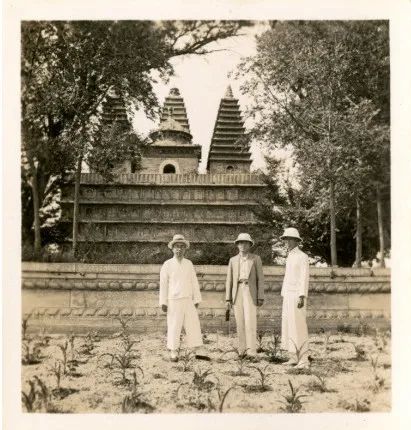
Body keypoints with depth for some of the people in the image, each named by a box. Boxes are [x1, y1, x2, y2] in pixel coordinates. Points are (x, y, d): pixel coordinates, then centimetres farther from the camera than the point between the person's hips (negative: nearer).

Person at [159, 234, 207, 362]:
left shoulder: (189, 264, 8)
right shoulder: (167, 265, -2)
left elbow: (194, 282, 9)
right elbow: (163, 284, -3)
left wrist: (197, 299, 6)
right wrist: (163, 302, -6)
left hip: (188, 301, 3)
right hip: (174, 301, -3)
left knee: (194, 325, 1)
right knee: (174, 327, 1)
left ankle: (198, 352, 7)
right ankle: (173, 353, 13)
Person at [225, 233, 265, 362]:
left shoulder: (256, 259, 4)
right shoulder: (233, 260, 11)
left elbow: (260, 279, 1)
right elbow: (229, 280, 9)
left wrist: (261, 297, -6)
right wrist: (228, 299, 3)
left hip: (250, 292, -3)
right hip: (237, 293, 3)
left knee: (250, 322, -14)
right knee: (240, 323, 3)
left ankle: (252, 353, -16)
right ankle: (242, 350, 11)